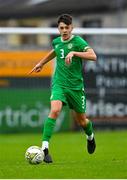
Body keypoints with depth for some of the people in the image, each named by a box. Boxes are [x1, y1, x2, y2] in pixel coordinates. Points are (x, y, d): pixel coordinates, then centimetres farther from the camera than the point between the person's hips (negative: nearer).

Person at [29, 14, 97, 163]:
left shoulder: (78, 41, -9)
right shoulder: (56, 42, 7)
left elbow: (93, 56, -23)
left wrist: (74, 53, -31)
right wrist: (41, 63, 39)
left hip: (76, 85, -2)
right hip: (59, 83, 2)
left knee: (81, 120, 12)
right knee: (55, 110, -25)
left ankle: (90, 136, 48)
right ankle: (45, 147, -29)